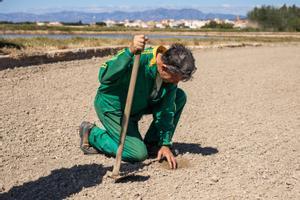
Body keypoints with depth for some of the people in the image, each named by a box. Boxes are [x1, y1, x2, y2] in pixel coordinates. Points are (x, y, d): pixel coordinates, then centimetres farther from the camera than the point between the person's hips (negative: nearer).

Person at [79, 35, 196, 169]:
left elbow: (166, 110, -8)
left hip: (139, 105, 7)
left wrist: (165, 144, -11)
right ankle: (92, 134, 4)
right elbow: (104, 78, -45)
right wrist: (130, 51, -55)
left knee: (180, 97, -5)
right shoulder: (139, 59, -33)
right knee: (138, 154, -14)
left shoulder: (172, 71, -13)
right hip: (112, 107, -7)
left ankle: (152, 143, 7)